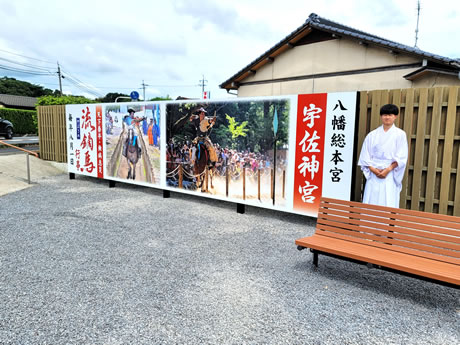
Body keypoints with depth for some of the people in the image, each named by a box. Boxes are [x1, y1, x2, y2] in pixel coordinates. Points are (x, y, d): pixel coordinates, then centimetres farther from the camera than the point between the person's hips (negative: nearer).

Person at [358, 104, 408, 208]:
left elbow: (401, 157, -1)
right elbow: (365, 156, 5)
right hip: (373, 174, 2)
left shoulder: (400, 134, 5)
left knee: (388, 203, -6)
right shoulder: (372, 135, 9)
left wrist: (388, 170, -12)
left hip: (390, 175, -2)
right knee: (371, 202, -1)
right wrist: (373, 169, -9)